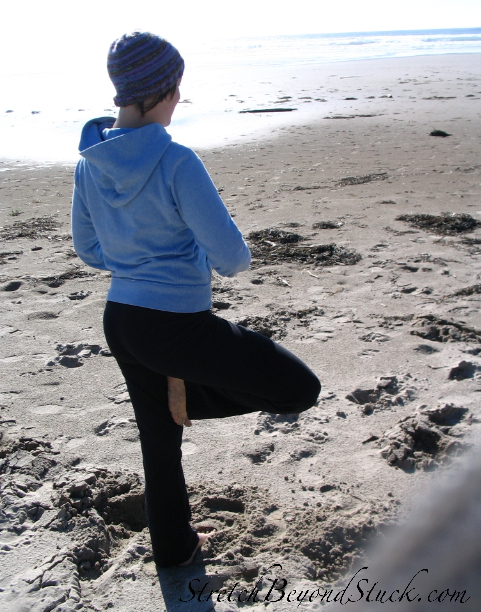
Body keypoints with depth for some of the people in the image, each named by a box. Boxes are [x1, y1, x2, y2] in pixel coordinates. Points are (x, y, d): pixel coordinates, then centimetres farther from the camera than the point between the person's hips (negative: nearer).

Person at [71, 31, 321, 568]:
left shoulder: (89, 162, 2)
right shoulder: (176, 162, -20)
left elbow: (89, 250, 14)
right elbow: (231, 254, -18)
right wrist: (229, 264, 5)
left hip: (119, 321, 8)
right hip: (176, 325, -8)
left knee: (160, 442, 25)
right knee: (300, 390, 1)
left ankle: (173, 546, 43)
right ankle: (188, 393, 7)